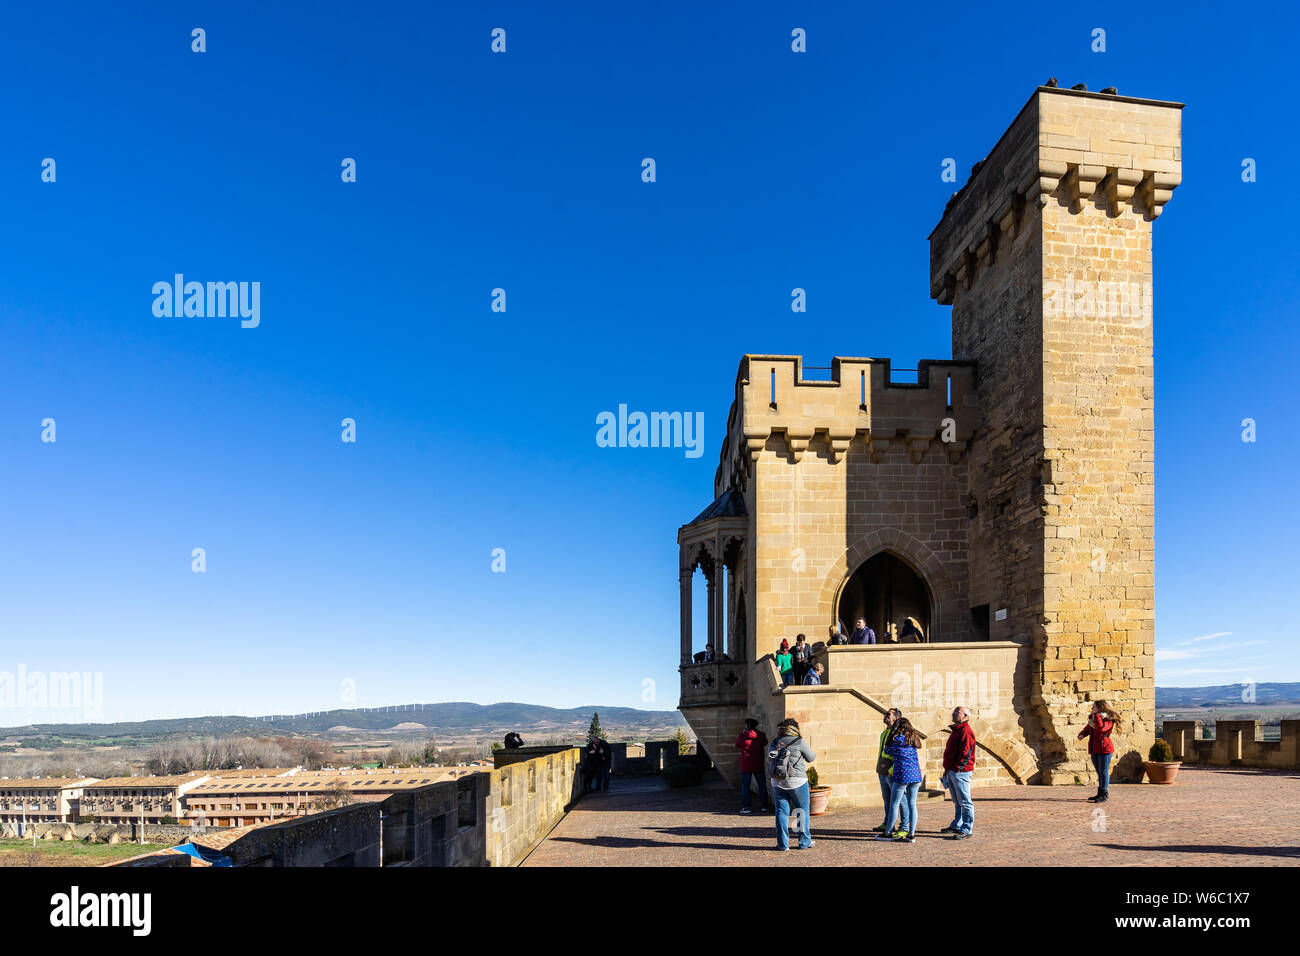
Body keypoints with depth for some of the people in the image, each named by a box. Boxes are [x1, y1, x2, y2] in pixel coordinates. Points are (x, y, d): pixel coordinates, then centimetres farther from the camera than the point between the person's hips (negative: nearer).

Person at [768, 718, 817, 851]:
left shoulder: (773, 744, 6)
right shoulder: (798, 742, -7)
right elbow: (811, 758, 4)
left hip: (777, 782, 3)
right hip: (797, 782, -3)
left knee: (782, 811, 8)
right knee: (802, 811, 10)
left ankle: (783, 844, 7)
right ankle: (804, 842, 14)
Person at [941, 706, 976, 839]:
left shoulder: (965, 731, -14)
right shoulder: (956, 730, 19)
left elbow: (965, 753, -20)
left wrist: (957, 768, -20)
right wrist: (947, 769, 20)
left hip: (960, 772, -10)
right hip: (952, 772, 10)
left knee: (965, 802, -6)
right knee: (957, 801, 18)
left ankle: (966, 830, -3)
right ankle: (956, 826, 27)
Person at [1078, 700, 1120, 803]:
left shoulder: (1108, 720, -10)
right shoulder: (1093, 718, 15)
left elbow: (1101, 728, -28)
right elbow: (1087, 729, 22)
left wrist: (1097, 716, -21)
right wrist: (1082, 734, 0)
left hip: (1104, 748, -8)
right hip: (1094, 749, 8)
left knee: (1103, 772, -6)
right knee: (1099, 772, 14)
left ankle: (1104, 795, -3)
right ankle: (1100, 793, 21)